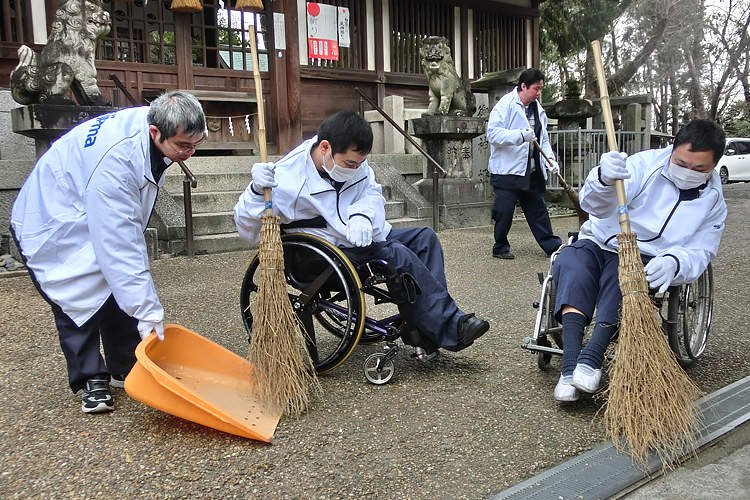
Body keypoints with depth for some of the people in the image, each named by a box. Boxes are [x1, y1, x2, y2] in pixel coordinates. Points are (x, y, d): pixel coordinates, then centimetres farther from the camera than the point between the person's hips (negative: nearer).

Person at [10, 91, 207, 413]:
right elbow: (119, 245, -40)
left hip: (100, 216, 8)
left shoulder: (154, 125, -14)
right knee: (79, 299, -11)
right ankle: (90, 381, 6)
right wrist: (147, 310, -38)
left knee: (121, 288, 6)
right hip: (52, 225, -8)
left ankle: (126, 369, 18)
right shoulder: (114, 160, -41)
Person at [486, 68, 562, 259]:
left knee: (538, 209, 13)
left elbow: (543, 139, 21)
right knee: (504, 211, -2)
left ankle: (552, 246, 20)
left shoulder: (538, 109, 15)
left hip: (532, 172, 7)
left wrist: (550, 159, 4)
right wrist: (521, 135, -28)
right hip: (507, 171, -7)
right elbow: (493, 134, -19)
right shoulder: (505, 105, -9)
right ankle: (500, 247, 15)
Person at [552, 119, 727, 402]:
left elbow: (700, 252, -1)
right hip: (600, 243, 0)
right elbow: (596, 205, -20)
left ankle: (592, 357, -47)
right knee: (569, 262, -34)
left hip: (647, 261, 1)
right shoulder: (645, 164, -7)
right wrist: (603, 179, -46)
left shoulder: (713, 201, 4)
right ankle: (571, 363, -45)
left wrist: (674, 263, -27)